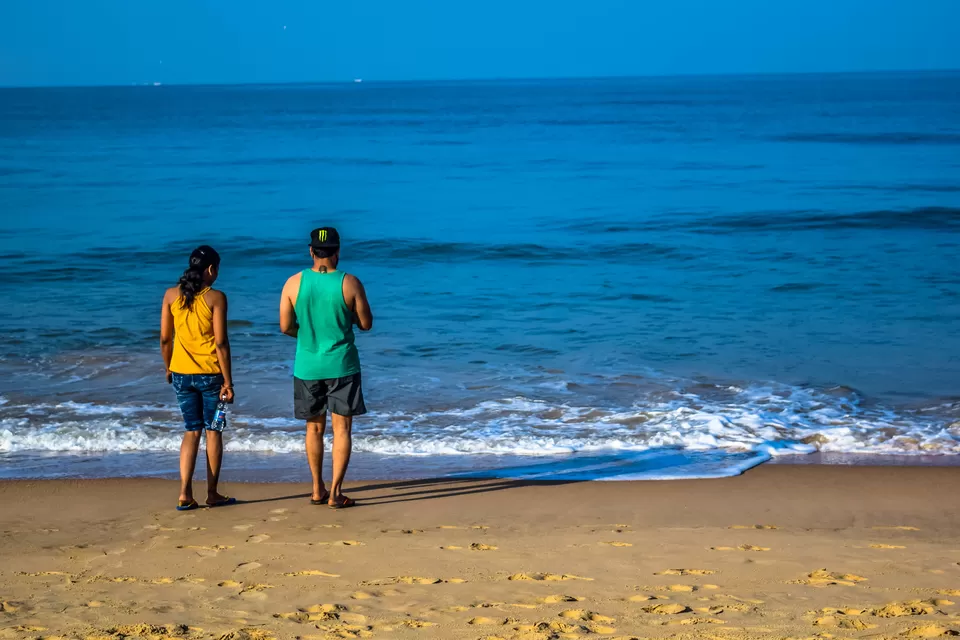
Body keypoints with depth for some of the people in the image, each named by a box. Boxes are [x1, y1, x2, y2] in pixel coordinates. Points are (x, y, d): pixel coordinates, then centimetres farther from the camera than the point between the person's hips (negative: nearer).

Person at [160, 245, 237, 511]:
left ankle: (185, 494, 3)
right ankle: (212, 494, 15)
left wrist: (168, 368, 18)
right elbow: (221, 343, -13)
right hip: (210, 374, -4)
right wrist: (228, 381, -8)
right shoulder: (215, 297, -11)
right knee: (213, 432, 10)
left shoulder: (171, 295, 1)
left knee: (192, 431, 13)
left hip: (181, 373, 4)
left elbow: (165, 339, 3)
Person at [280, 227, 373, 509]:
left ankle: (318, 490, 23)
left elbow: (286, 327, -2)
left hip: (307, 367, 2)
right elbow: (366, 324, -3)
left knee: (314, 427, 16)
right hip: (341, 366, -2)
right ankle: (335, 493, 0)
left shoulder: (294, 283, -6)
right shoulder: (349, 283, -11)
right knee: (342, 428, 4)